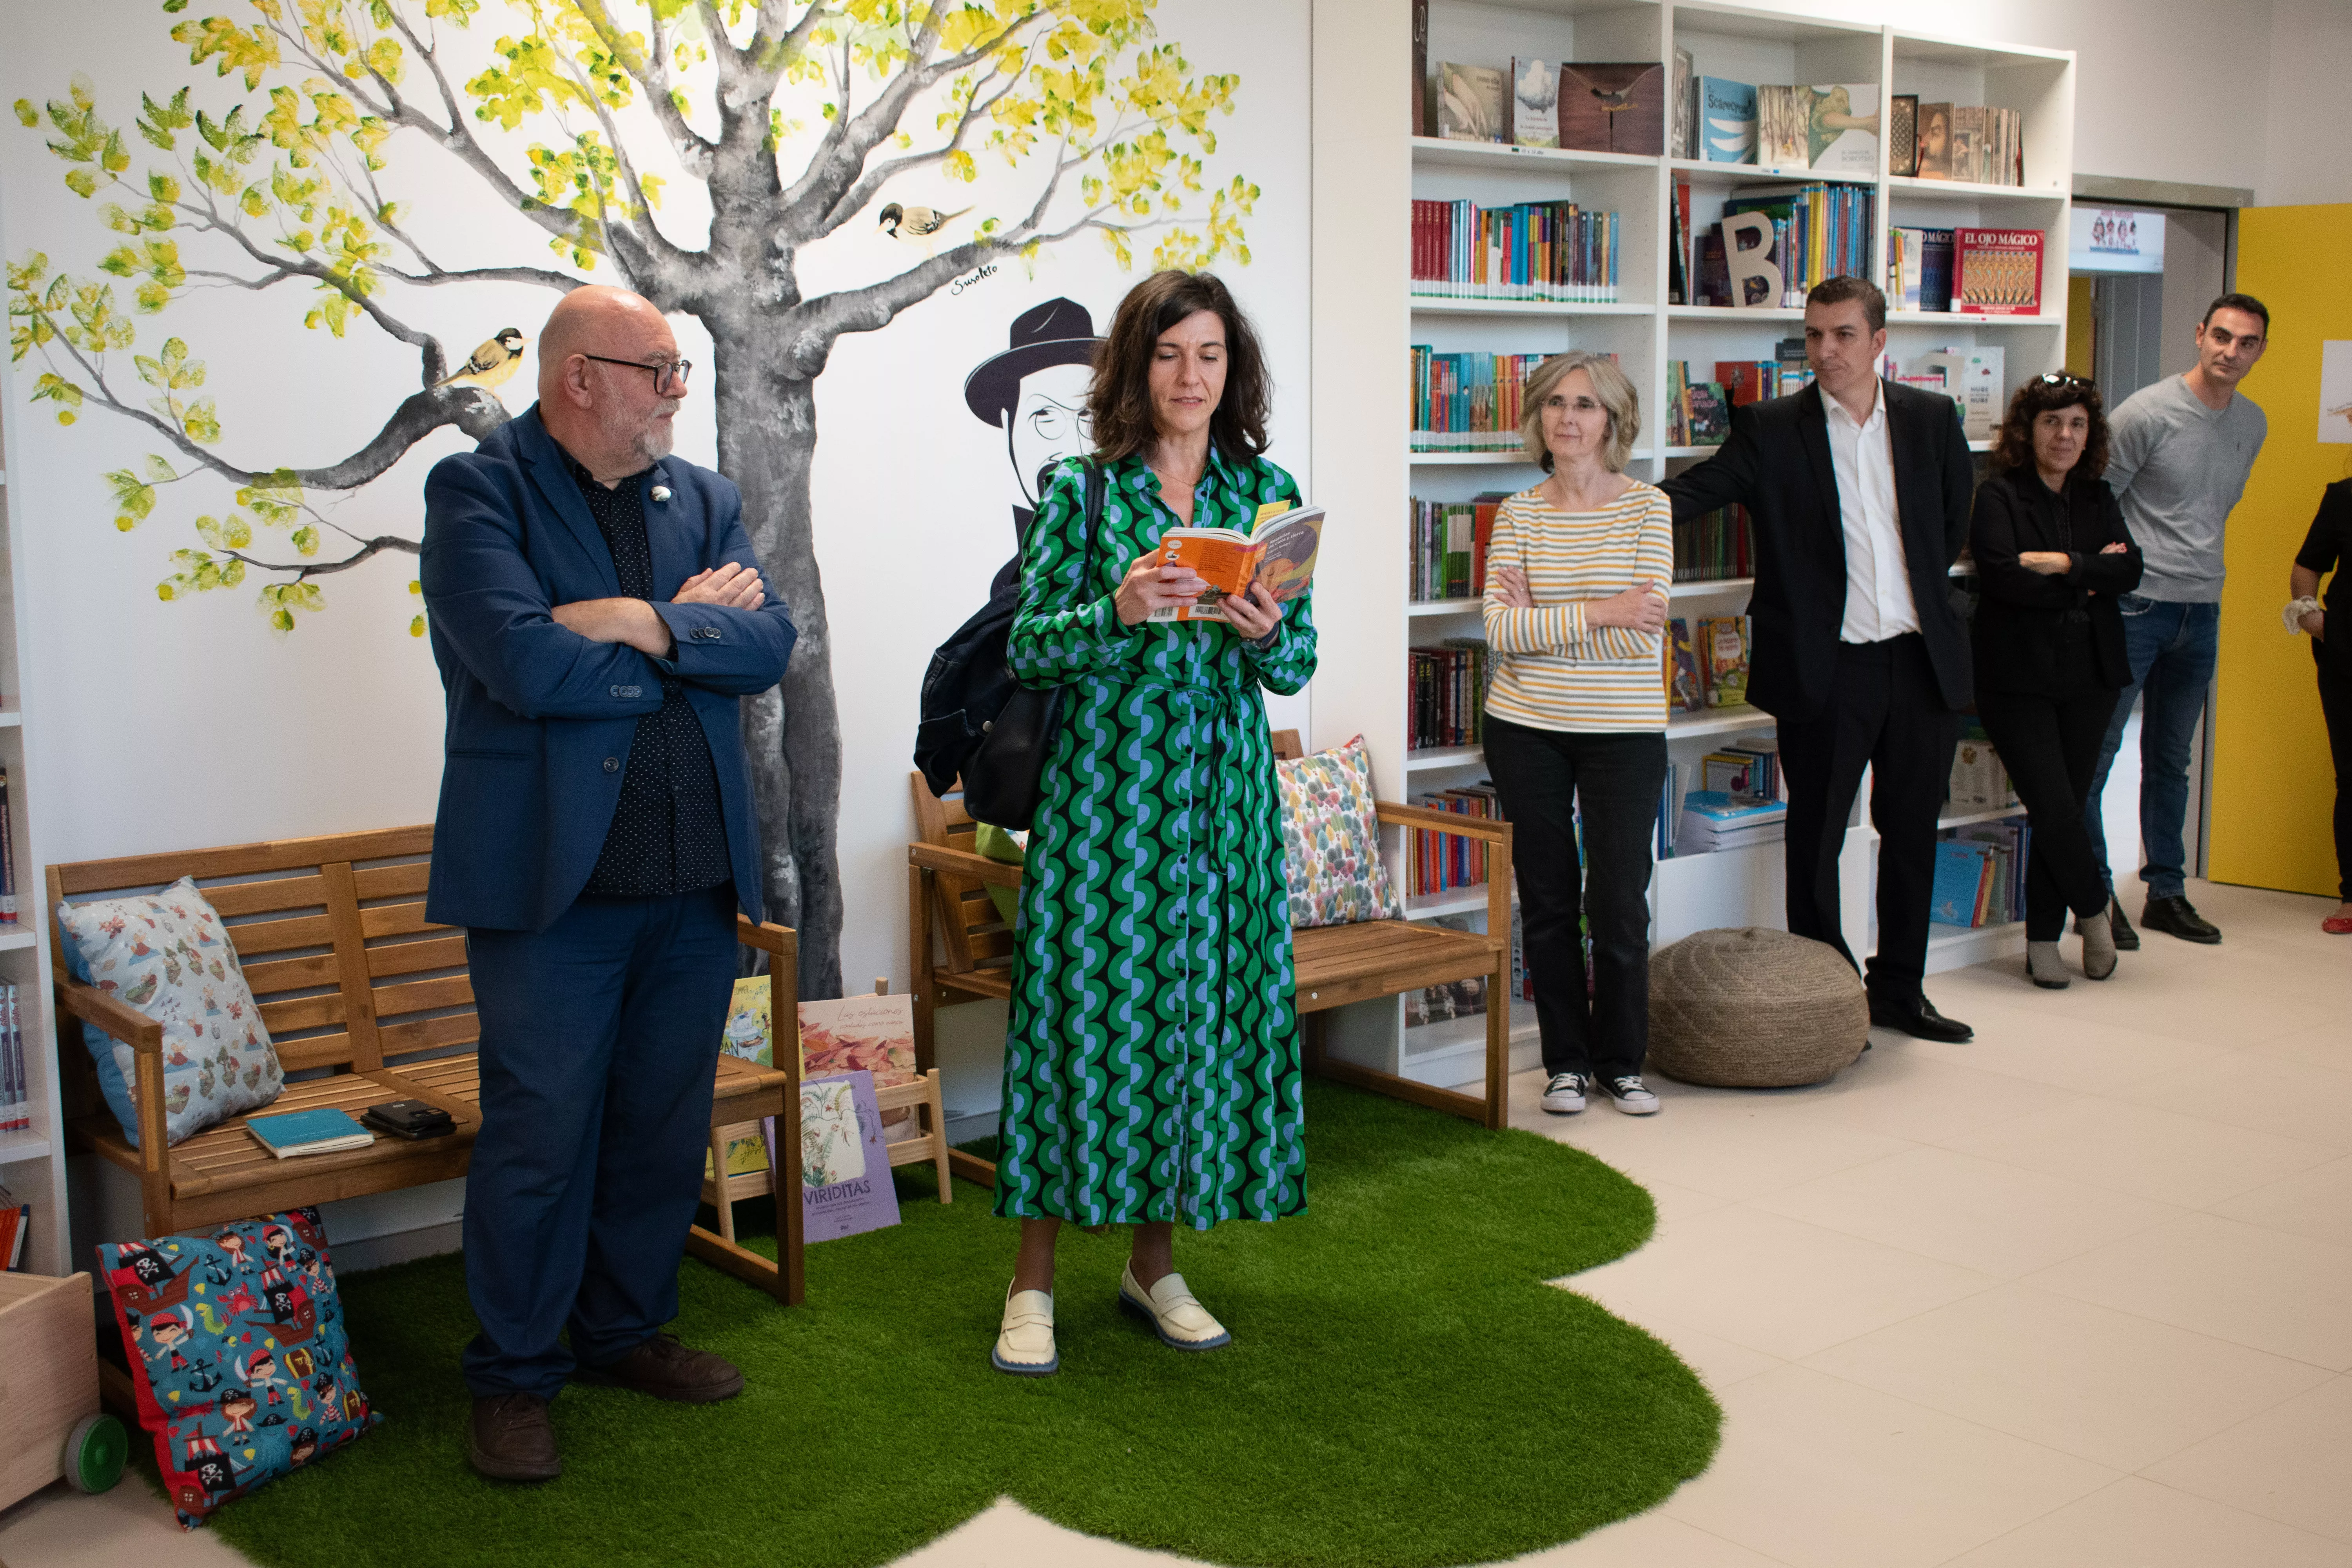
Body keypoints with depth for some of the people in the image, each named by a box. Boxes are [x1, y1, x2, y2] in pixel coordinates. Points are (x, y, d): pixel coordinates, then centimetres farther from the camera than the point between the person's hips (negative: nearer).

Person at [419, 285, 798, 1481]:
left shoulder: (703, 498, 12)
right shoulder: (477, 490, -5)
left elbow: (768, 644, -3)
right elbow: (523, 664, -20)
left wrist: (640, 623, -17)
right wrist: (688, 636, -9)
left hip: (693, 879, 6)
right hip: (548, 875, -5)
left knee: (665, 1125, 14)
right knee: (539, 1133, 2)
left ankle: (625, 1330, 32)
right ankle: (515, 1378, 18)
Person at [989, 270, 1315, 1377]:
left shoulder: (1268, 491, 7)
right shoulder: (1082, 489, 0)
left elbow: (1299, 666, 7)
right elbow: (1028, 645, -5)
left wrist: (1266, 634, -15)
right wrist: (1119, 611, -21)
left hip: (1221, 788, 3)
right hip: (1103, 779, -3)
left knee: (1201, 1001, 6)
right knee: (1080, 1003, -1)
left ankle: (1155, 1264, 22)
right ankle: (1034, 1279, 11)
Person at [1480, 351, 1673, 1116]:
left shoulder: (1648, 507, -3)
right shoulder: (1518, 514, 2)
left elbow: (1644, 633, -12)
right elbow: (1501, 631, -10)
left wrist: (1541, 618, -12)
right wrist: (1597, 613, -19)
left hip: (1624, 730, -2)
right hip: (1528, 729, 2)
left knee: (1620, 903, 0)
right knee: (1547, 901, 8)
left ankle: (1621, 1061, 18)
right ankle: (1567, 1061, 22)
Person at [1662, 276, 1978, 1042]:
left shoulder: (1931, 419, 6)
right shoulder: (1772, 430, -4)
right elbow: (1694, 491, -16)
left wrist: (1923, 593, 15)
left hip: (1923, 661, 3)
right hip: (1825, 669, -3)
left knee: (1913, 832, 12)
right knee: (1815, 838, 4)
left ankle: (1899, 991, 27)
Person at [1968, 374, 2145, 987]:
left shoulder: (2098, 500, 13)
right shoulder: (1998, 495, -4)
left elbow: (2130, 570, -1)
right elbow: (2002, 576, -18)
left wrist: (2064, 563, -14)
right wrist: (2088, 584, -8)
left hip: (2089, 677, 5)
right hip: (2019, 678, -5)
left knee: (2065, 806, 5)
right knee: (2054, 807, -9)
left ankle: (2044, 939, 15)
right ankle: (2093, 909, 17)